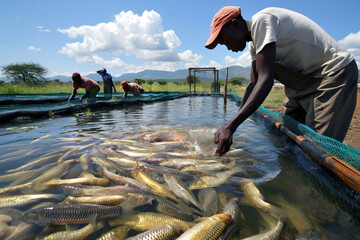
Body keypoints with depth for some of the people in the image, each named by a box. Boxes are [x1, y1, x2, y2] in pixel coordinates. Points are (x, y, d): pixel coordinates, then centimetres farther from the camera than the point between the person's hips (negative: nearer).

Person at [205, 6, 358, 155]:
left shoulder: (261, 20, -23)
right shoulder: (254, 44, 6)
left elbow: (266, 80, -32)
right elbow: (254, 84, 4)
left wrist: (231, 126, -36)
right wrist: (230, 126, -2)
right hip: (303, 82, 10)